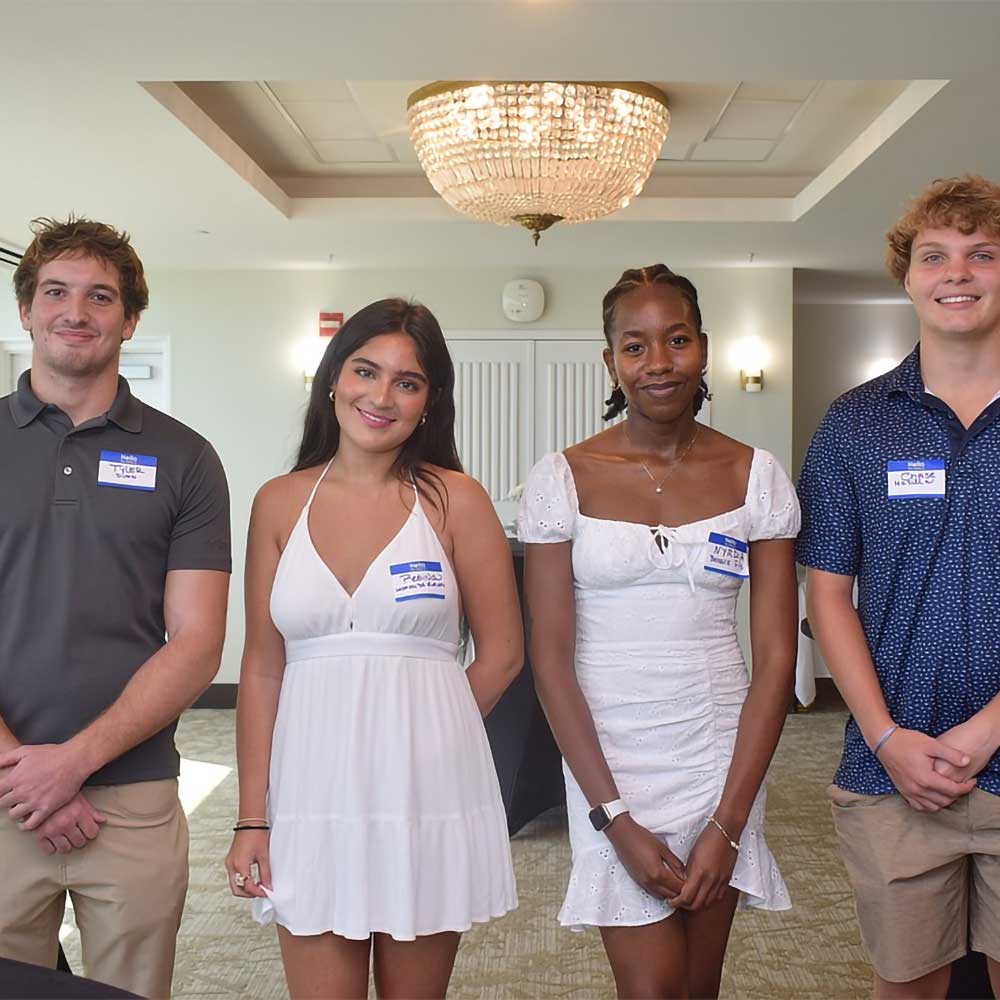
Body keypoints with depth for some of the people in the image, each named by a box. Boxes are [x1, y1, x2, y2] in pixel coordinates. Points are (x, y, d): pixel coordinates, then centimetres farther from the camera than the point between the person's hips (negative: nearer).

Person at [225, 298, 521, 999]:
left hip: (429, 791, -1)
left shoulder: (453, 499, -1)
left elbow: (502, 653, 3)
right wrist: (251, 818, 2)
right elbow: (262, 667, 5)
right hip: (313, 789, 1)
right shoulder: (280, 503, 5)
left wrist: (425, 738, 7)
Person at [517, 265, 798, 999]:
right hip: (609, 765, -1)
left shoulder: (755, 476, -1)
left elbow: (777, 657, -2)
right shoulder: (564, 479, -5)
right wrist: (614, 817, -11)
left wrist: (729, 822, -8)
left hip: (722, 763, 2)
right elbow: (550, 657, -6)